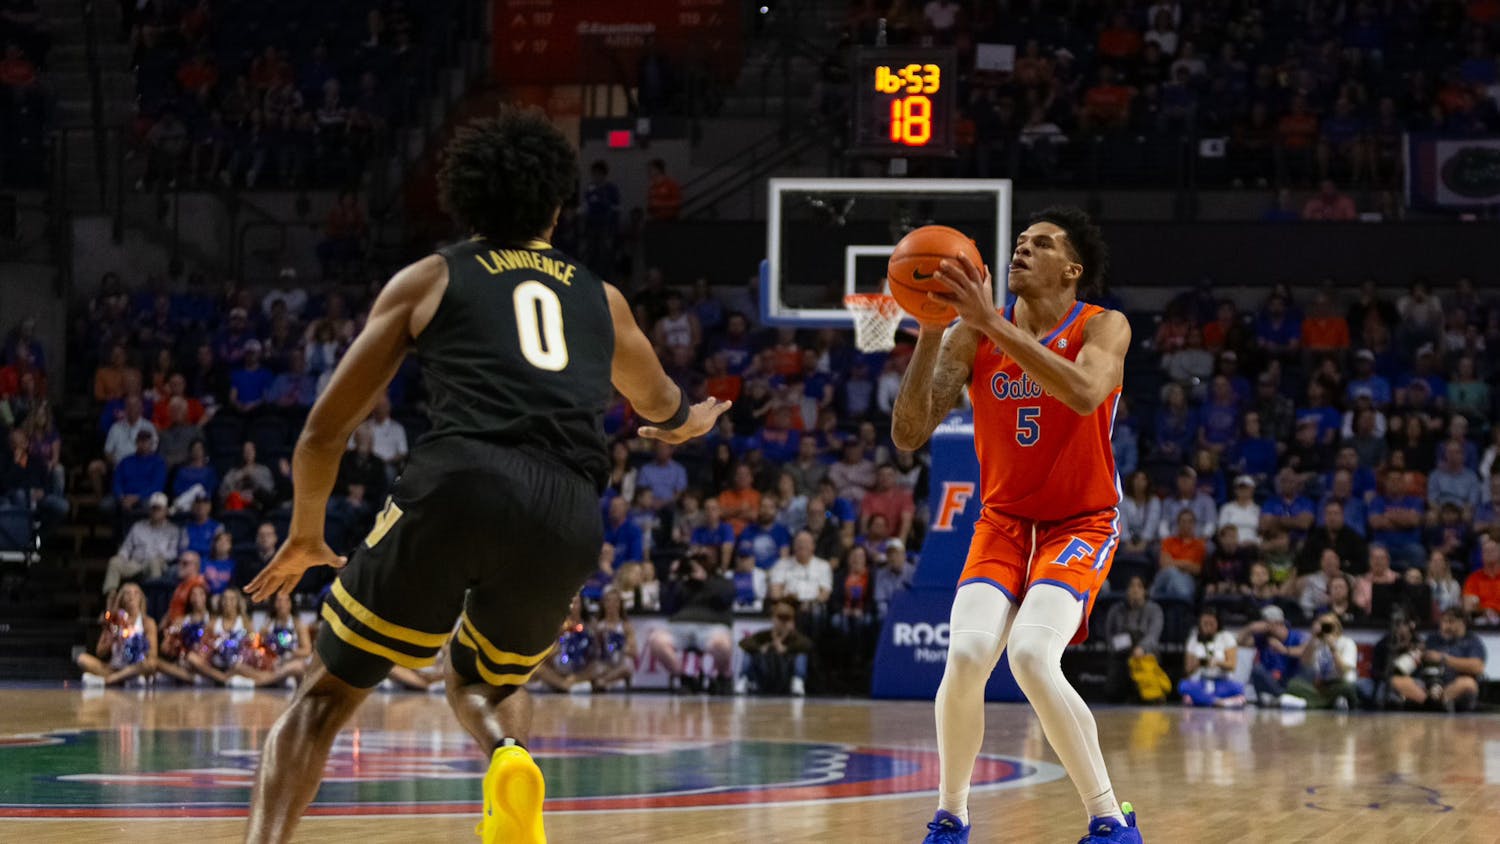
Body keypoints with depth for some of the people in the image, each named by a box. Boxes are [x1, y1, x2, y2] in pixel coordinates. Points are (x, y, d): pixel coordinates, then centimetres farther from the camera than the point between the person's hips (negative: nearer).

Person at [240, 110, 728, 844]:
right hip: (569, 517, 3)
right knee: (483, 681, 30)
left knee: (324, 696, 12)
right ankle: (510, 757, -6)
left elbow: (325, 432, 21)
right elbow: (660, 405, 52)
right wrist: (686, 423, 77)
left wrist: (306, 536, 39)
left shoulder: (429, 279, 21)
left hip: (460, 485, -3)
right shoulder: (601, 299, 29)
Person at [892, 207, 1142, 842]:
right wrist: (930, 332, -21)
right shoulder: (973, 337, -2)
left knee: (1031, 656, -28)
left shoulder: (1102, 328, -11)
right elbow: (909, 436, -9)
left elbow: (1085, 393, -35)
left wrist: (992, 323, -36)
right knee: (966, 655, -21)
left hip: (1080, 524, -3)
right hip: (1003, 522, 3)